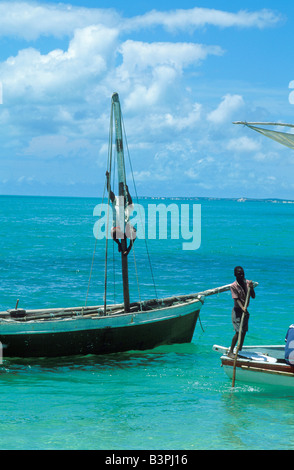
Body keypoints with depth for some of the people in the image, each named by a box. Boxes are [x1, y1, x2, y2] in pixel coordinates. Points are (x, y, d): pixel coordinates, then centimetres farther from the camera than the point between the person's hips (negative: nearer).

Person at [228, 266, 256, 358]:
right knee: (238, 332, -13)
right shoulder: (233, 286, -14)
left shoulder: (247, 283, 2)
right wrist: (242, 308, -38)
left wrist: (251, 287, -16)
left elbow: (253, 297, 1)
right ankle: (230, 351, -7)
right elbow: (237, 299, -22)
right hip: (237, 311, -6)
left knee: (244, 331, 10)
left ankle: (240, 351, 23)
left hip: (245, 311, 6)